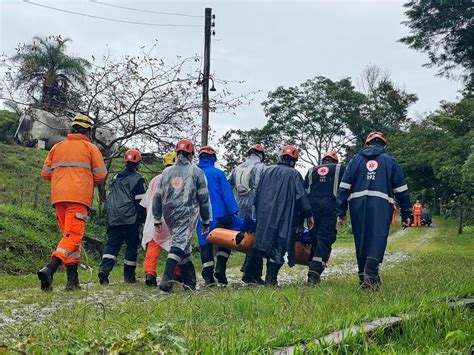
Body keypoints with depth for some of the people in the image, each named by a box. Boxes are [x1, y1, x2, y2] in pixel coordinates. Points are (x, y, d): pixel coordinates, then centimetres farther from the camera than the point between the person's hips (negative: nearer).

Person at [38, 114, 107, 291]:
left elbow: (45, 173, 14)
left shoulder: (57, 147, 17)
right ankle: (49, 269, -30)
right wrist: (90, 183, 20)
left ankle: (73, 280, 8)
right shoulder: (90, 147, 5)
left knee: (69, 235, 12)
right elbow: (101, 174, 0)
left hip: (58, 197, 5)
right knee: (73, 236, -9)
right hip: (78, 197, -5)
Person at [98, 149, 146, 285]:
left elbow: (109, 199, 22)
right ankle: (129, 276, 8)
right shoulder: (137, 179, -4)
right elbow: (140, 202, -6)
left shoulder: (116, 178, 15)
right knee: (132, 246, 5)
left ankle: (104, 269, -18)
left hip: (113, 219, 5)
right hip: (130, 219, -5)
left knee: (111, 244, 4)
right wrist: (142, 220, 0)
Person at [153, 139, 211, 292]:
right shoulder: (196, 172, 4)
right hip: (188, 214, -5)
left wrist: (157, 219, 19)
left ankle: (190, 281, 17)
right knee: (180, 244, -10)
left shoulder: (167, 172, 14)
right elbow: (203, 198, 5)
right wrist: (206, 221, 11)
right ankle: (166, 279, -24)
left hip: (170, 215, 5)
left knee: (184, 247, 14)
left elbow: (157, 197, 13)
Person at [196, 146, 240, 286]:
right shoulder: (218, 173, -3)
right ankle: (220, 268, -3)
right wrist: (233, 211, -7)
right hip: (219, 215, -3)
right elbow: (227, 194, -7)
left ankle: (208, 277, 4)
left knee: (205, 244, 6)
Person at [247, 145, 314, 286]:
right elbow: (301, 196, -6)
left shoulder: (268, 171, 11)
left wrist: (258, 213, 21)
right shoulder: (294, 174, -3)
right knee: (278, 245, 0)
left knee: (263, 243, 14)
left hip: (264, 215, 5)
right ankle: (270, 279, -1)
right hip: (283, 216, -4)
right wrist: (308, 215, 1)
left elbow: (257, 193, 14)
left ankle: (251, 273, 16)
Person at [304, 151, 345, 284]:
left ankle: (313, 269, 11)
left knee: (313, 238, 11)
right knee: (325, 239, -4)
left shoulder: (312, 171, 23)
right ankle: (315, 272, -15)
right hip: (330, 206, -3)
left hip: (312, 205, 3)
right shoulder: (340, 168, 15)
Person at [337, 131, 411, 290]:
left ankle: (363, 277, 20)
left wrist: (341, 212, 9)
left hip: (358, 205, 2)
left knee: (361, 241, 11)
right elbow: (401, 190, 11)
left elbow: (344, 187, 8)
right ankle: (370, 275, -24)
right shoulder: (390, 161, 13)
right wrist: (405, 214, 14)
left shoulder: (356, 159, 15)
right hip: (381, 205, -2)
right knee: (377, 240, -7)